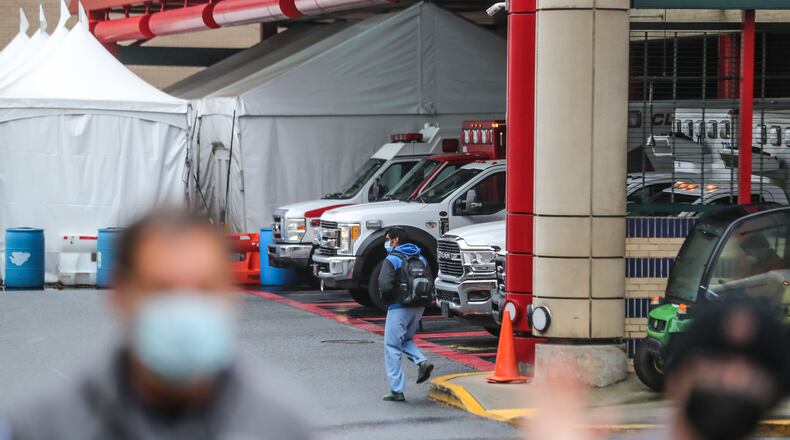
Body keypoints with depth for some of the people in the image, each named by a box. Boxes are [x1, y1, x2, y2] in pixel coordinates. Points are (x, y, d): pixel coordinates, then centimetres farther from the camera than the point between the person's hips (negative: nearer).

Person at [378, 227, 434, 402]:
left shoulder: (392, 260, -10)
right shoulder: (420, 258, 12)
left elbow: (385, 286, -20)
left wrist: (386, 300, -1)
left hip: (399, 307, -7)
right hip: (419, 307, 7)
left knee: (392, 348, 0)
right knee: (406, 340, 25)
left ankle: (397, 391, -3)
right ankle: (422, 362, -3)